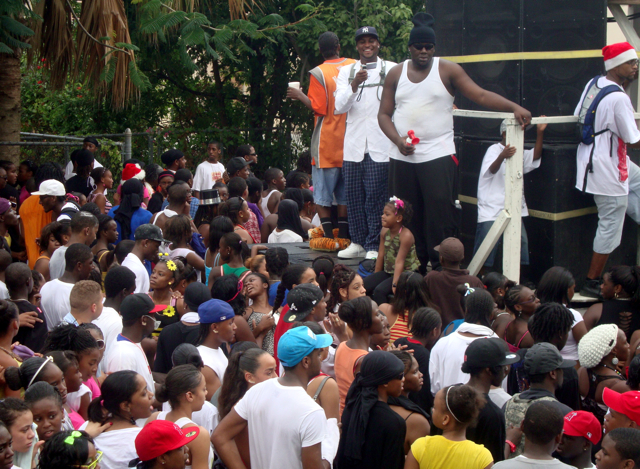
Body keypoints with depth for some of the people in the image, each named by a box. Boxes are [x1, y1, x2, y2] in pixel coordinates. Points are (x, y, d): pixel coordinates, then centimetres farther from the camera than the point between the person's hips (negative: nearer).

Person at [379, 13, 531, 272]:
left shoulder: (447, 70, 1)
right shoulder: (396, 74, 9)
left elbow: (481, 96, -6)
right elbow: (384, 114, 9)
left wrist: (515, 108, -19)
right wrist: (398, 140, -9)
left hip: (438, 156, -3)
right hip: (402, 158, 3)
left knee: (440, 218, -10)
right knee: (406, 220, 5)